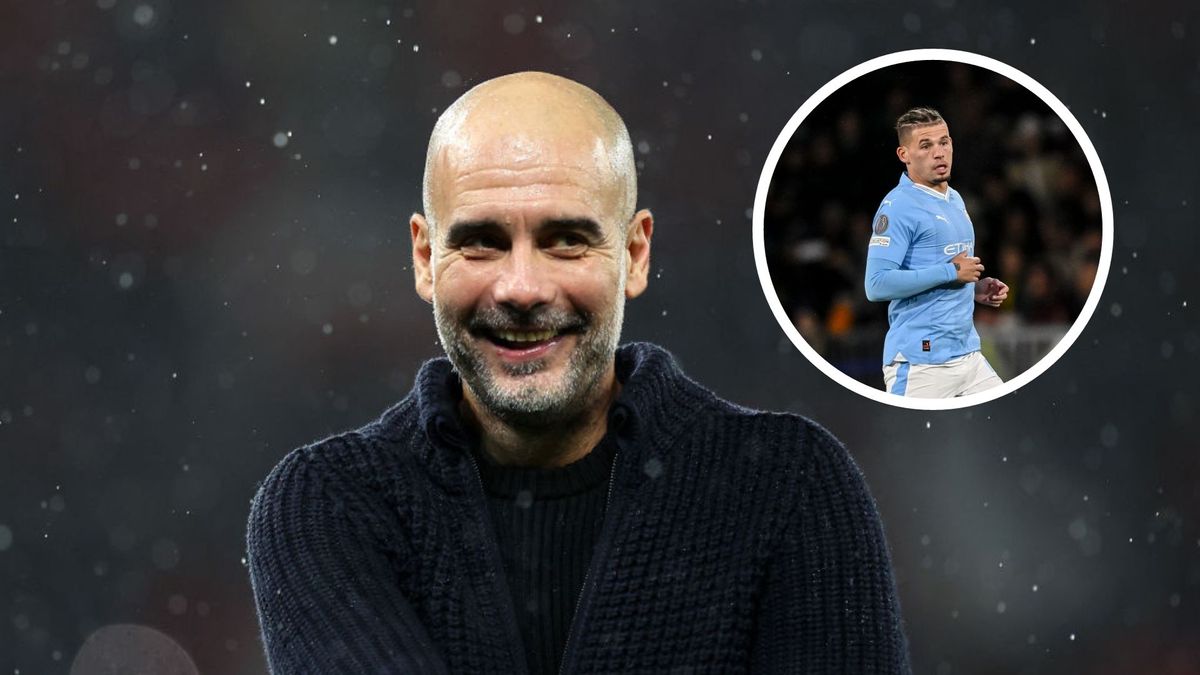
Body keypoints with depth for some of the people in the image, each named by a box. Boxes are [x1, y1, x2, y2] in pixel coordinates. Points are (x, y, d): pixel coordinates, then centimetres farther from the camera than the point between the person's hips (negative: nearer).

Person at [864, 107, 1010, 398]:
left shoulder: (955, 200, 17)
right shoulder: (897, 207, -12)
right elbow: (877, 285, -22)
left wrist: (976, 289, 9)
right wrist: (951, 272, -17)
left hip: (968, 353, 8)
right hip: (919, 361, -8)